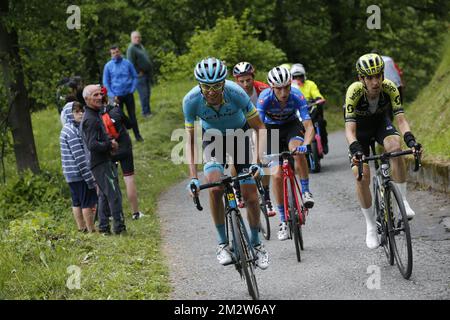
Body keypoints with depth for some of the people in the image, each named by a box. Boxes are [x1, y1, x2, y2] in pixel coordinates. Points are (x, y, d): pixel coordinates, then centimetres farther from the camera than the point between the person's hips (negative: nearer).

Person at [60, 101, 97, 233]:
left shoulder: (67, 128, 15)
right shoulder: (73, 131, -17)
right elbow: (79, 157, -21)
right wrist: (90, 178, -20)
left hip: (70, 175, 10)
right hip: (79, 173, -10)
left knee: (77, 202, 12)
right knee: (88, 203, -3)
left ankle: (81, 228, 17)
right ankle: (91, 230, 0)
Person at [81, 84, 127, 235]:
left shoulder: (94, 116, 16)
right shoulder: (90, 119, -18)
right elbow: (92, 145, -25)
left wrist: (110, 142, 7)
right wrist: (110, 145, -15)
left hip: (103, 162, 11)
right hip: (100, 163, -11)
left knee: (104, 195, 15)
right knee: (114, 194, -10)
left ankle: (103, 226, 19)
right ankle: (119, 226, -8)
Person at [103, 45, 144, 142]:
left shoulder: (127, 63, -1)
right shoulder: (108, 66, -3)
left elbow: (135, 77, 6)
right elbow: (106, 82, 0)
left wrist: (132, 89, -4)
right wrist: (112, 95, -7)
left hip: (128, 94, 1)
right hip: (117, 96, -1)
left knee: (132, 115, 6)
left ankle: (137, 135, 16)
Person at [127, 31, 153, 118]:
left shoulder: (141, 46, 14)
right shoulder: (131, 49, -15)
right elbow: (131, 63, -20)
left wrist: (149, 71, 16)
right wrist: (139, 72, -15)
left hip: (147, 74, 9)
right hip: (140, 75, -9)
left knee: (148, 93, 14)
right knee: (144, 94, -7)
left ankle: (148, 111, 23)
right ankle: (146, 112, -1)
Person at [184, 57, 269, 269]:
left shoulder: (235, 93, -34)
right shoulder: (191, 100, -30)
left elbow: (259, 127, -24)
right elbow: (190, 140, -19)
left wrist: (258, 162, -35)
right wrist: (193, 178, -27)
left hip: (239, 134, 0)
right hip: (212, 137, 0)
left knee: (250, 194, -5)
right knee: (215, 188, -23)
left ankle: (256, 243, 17)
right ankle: (222, 243, -7)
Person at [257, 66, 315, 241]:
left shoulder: (297, 96, -29)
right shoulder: (265, 98, -30)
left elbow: (309, 125, -33)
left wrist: (306, 144, -52)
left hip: (291, 125, 0)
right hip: (272, 130, 0)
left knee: (297, 149, -36)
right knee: (277, 174, -12)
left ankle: (306, 191, -16)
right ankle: (283, 221, 1)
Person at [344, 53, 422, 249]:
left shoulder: (389, 88, -29)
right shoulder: (354, 91, -34)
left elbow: (401, 120, -30)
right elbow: (350, 128, -38)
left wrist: (410, 140, -48)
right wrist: (355, 150, -55)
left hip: (381, 123, 1)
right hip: (360, 128, -1)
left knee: (395, 147, -33)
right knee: (361, 175, -16)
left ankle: (403, 201, -19)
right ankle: (371, 226, 1)